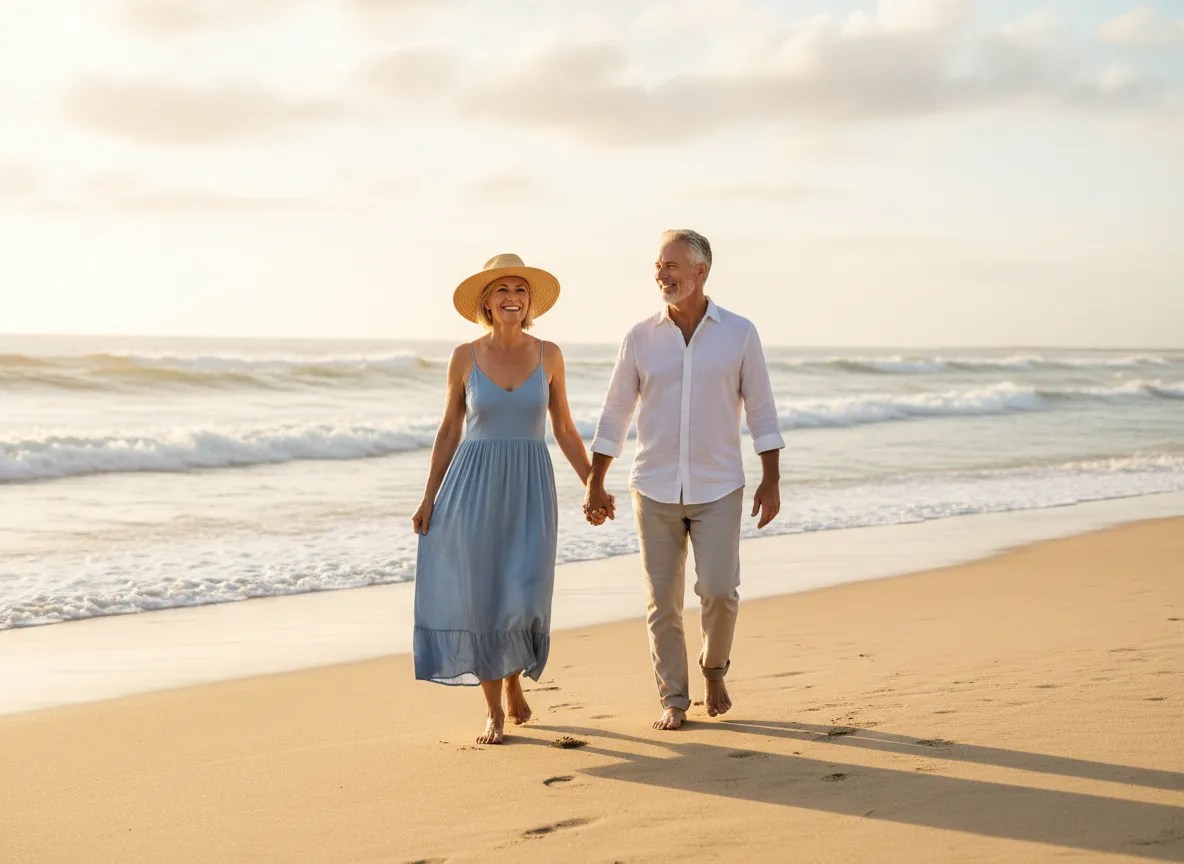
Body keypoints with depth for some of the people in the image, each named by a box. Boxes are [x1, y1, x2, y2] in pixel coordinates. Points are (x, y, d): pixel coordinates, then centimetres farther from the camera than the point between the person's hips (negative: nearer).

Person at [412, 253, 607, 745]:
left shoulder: (548, 355, 3)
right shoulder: (465, 357, 0)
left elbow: (564, 429, 10)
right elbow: (449, 431, 6)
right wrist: (428, 499, 2)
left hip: (530, 488, 1)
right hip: (474, 487, -1)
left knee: (524, 595, -8)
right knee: (481, 598, -1)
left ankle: (515, 677, 22)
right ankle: (493, 710, 12)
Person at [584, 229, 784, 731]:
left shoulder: (739, 334, -1)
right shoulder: (640, 339, 2)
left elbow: (761, 411, 2)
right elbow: (614, 415, 6)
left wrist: (771, 481, -3)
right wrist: (595, 484, 3)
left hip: (718, 490, -1)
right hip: (655, 490, 1)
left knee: (718, 591, -11)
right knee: (663, 601, 1)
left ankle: (714, 668, 18)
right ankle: (672, 701, 12)